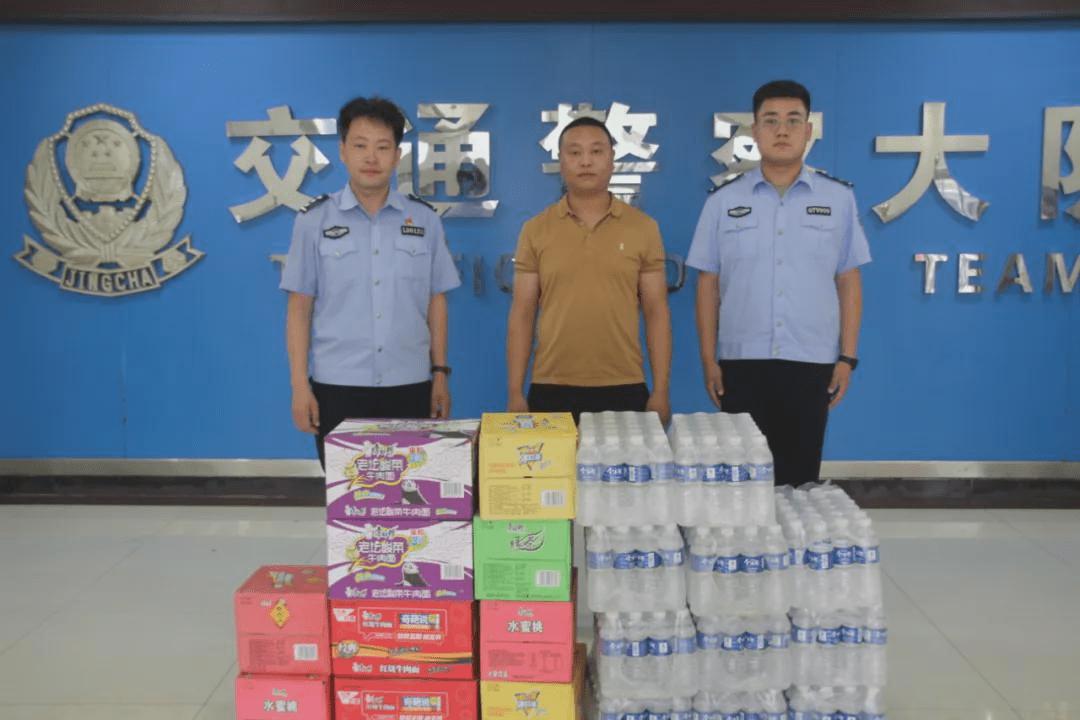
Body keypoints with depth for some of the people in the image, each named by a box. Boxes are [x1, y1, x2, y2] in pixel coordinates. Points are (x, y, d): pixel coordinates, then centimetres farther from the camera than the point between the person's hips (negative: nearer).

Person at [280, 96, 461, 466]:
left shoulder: (425, 219, 5)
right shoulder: (314, 219, 1)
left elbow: (436, 302, 9)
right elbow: (300, 308, 2)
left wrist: (440, 373, 5)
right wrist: (300, 384, -3)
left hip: (410, 385, 1)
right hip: (337, 386, -1)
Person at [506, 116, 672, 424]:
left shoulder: (643, 227, 4)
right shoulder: (535, 230, 4)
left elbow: (656, 312, 4)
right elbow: (522, 315, 4)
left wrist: (661, 390, -1)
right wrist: (515, 392, -1)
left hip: (624, 389, 0)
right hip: (551, 390, 0)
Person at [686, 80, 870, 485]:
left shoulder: (838, 198, 5)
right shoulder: (723, 200, 4)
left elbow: (849, 282, 6)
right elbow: (708, 285, 5)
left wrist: (848, 356, 1)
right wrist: (708, 359, 0)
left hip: (812, 363, 0)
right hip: (741, 362, 0)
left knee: (801, 477, 6)